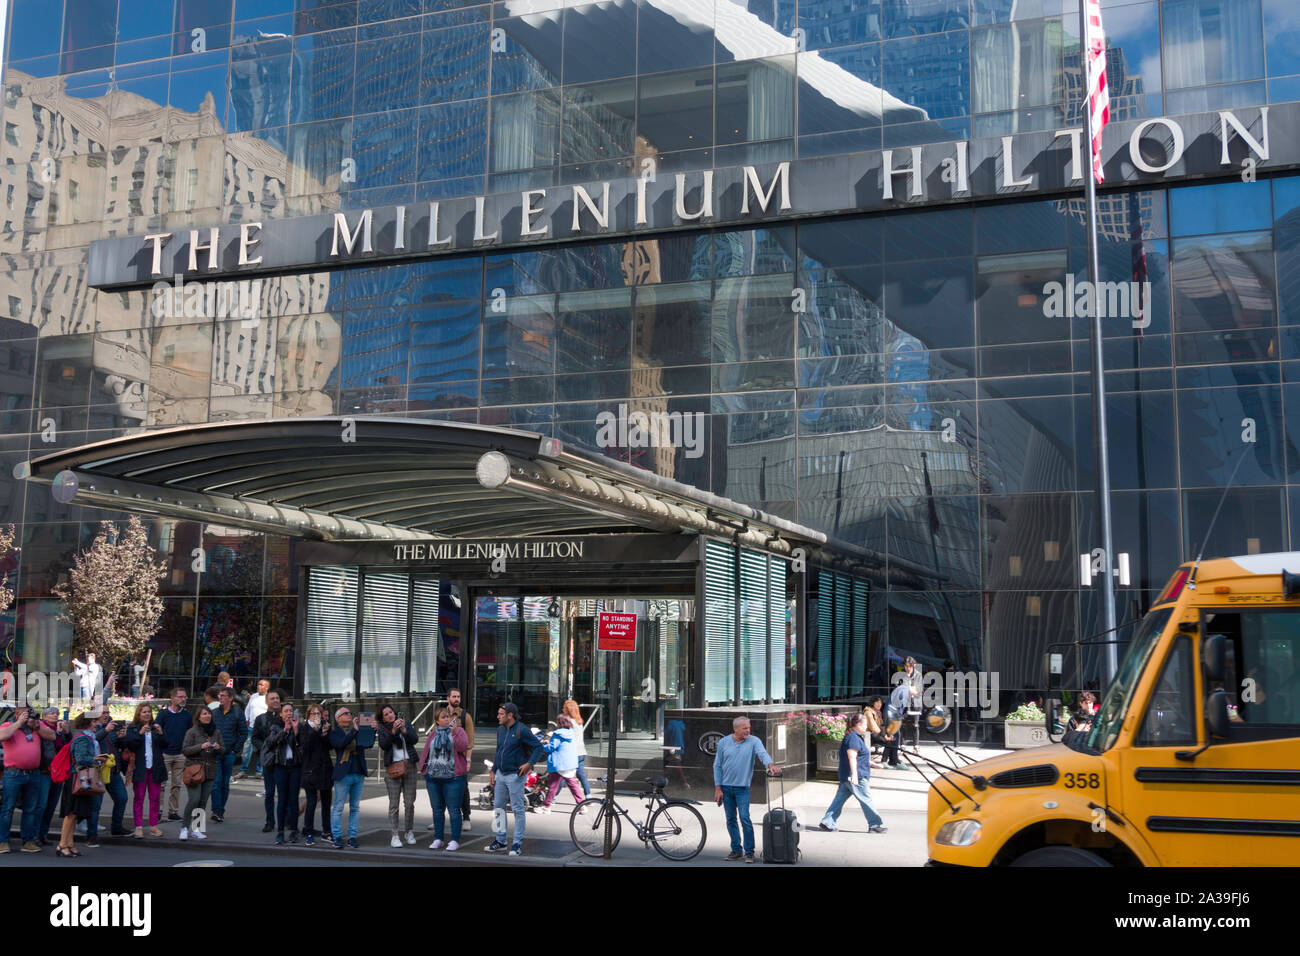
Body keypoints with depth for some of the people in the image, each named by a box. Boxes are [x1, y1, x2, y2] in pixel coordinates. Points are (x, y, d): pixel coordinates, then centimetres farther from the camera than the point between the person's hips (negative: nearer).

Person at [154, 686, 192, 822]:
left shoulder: (187, 715, 9)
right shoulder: (163, 713, -1)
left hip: (181, 755, 3)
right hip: (165, 754, -3)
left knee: (177, 785, 7)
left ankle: (173, 811, 14)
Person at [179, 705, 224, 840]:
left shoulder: (216, 731, 11)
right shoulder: (192, 731, -2)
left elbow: (223, 750, 15)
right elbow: (185, 750, -7)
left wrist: (218, 748, -8)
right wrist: (200, 747, -20)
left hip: (210, 771, 4)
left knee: (203, 801, 4)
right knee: (194, 799, -13)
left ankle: (195, 828, 13)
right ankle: (184, 827, 0)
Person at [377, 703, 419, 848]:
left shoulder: (406, 725, 11)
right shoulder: (383, 729, 6)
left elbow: (415, 740, -1)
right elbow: (383, 745, -9)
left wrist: (404, 730, -15)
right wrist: (393, 731, -19)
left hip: (409, 765, 2)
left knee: (410, 802, 2)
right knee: (394, 803, -4)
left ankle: (410, 832, 13)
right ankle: (395, 836, 0)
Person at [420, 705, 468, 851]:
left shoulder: (458, 731, 1)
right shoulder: (433, 735, 14)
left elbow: (463, 747, -15)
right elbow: (425, 753, 20)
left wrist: (454, 732, -24)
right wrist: (424, 769, 11)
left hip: (453, 777, -5)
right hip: (433, 778, 5)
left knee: (454, 809, -4)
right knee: (437, 809, 11)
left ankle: (455, 840, 1)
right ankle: (437, 839, 20)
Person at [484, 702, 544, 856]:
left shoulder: (521, 730, -13)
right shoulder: (500, 730, 10)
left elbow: (539, 747, -14)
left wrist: (529, 764, -23)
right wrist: (493, 771, 16)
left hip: (515, 775, -8)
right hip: (501, 774, 8)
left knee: (518, 809, -2)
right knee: (498, 807, 11)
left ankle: (517, 844, 5)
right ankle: (500, 841, 22)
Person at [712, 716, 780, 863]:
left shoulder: (754, 742, -4)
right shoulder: (723, 742, 1)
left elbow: (762, 753, -23)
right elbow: (717, 765, 5)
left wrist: (770, 764, -44)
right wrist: (718, 788, 0)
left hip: (742, 787, -3)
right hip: (726, 787, 3)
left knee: (745, 818, -12)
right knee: (730, 820, 9)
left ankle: (749, 852, -4)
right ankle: (736, 850, 20)